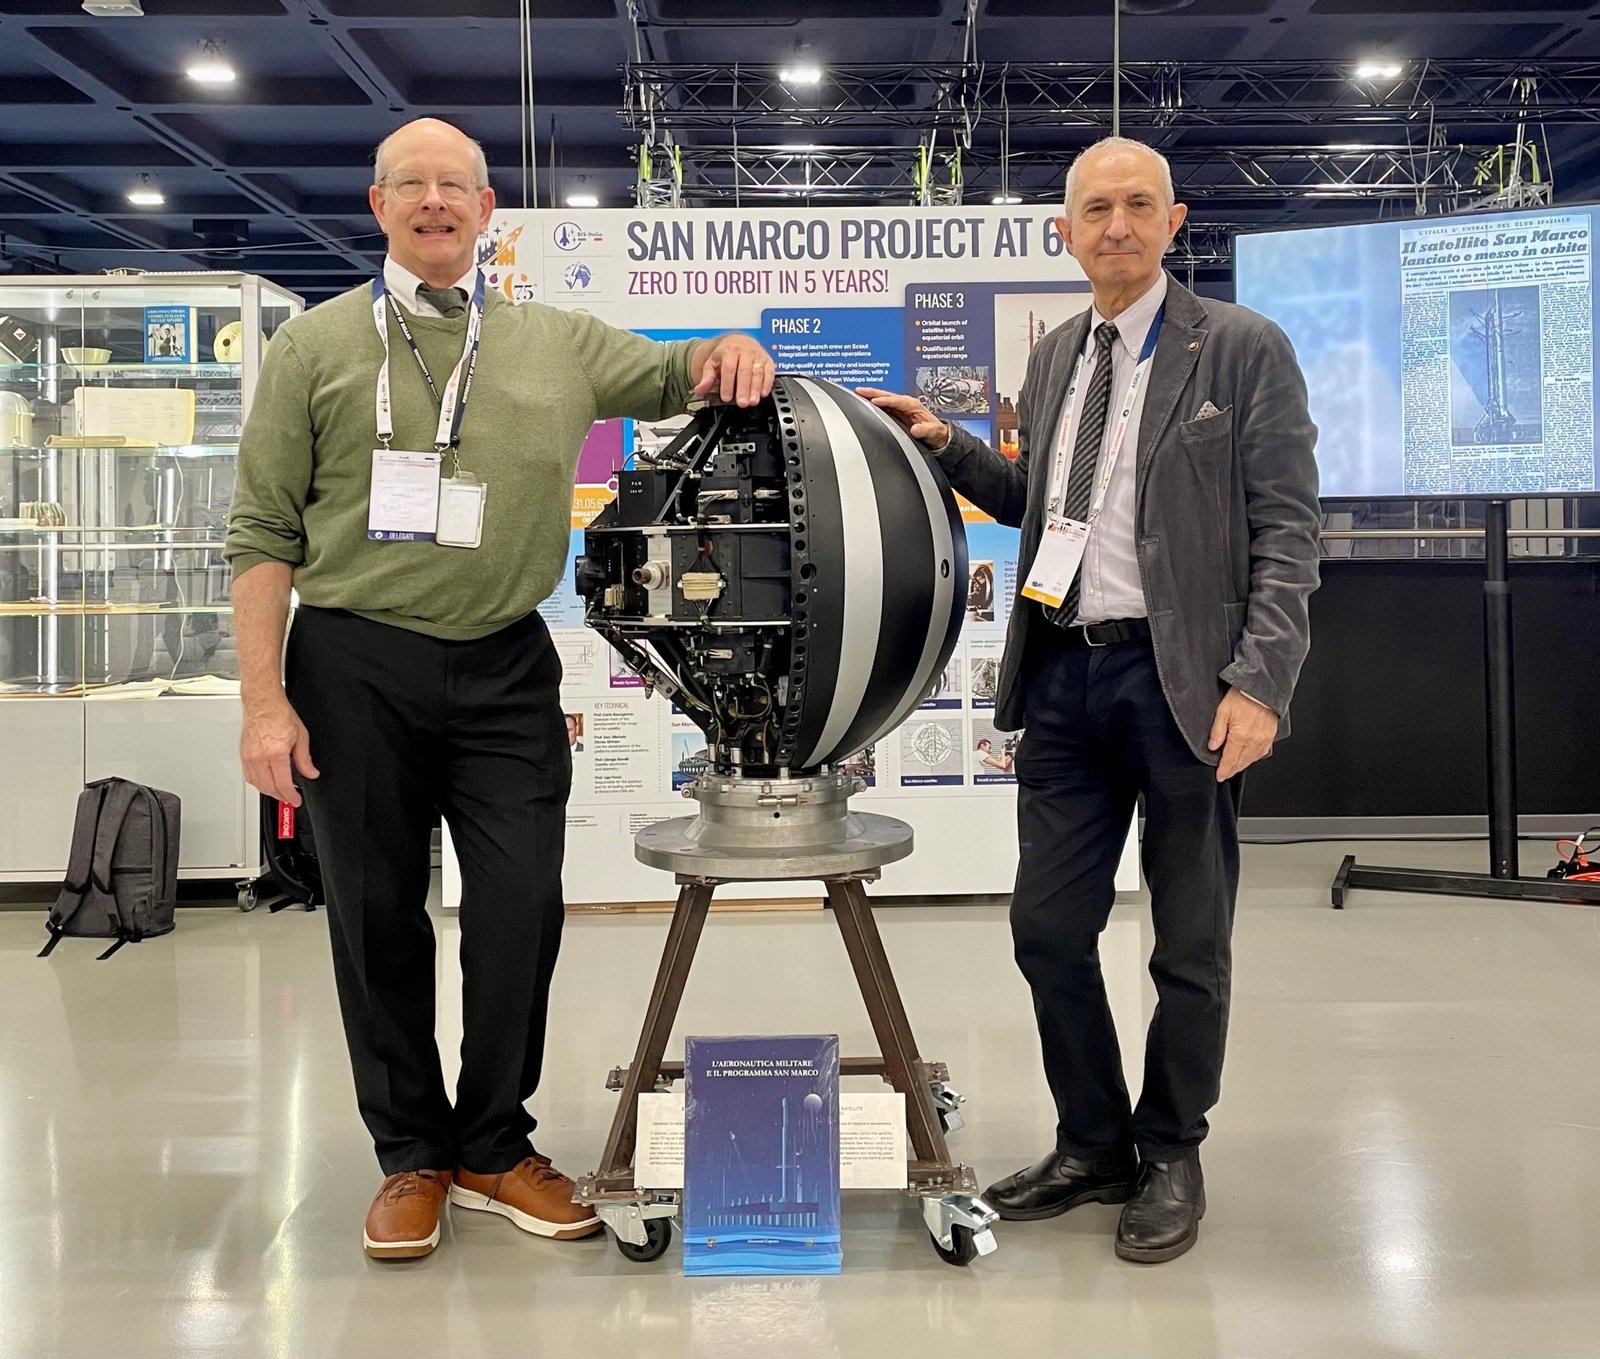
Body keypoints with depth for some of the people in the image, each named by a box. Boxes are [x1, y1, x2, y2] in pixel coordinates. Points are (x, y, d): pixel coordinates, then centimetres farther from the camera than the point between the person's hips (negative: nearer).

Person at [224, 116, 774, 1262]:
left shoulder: (558, 343, 11)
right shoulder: (317, 348, 6)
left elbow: (671, 374, 19)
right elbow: (265, 534, 2)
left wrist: (728, 351, -6)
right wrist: (264, 700, -6)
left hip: (505, 667, 1)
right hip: (355, 665, -1)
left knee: (523, 903, -1)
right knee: (378, 916, 7)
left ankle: (493, 1145, 20)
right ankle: (411, 1154, 24)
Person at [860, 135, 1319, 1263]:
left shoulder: (1243, 350, -4)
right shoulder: (1056, 358, 14)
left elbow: (1287, 529, -9)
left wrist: (1258, 682, -18)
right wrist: (949, 446, 7)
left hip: (1183, 678, -5)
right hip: (1067, 674, 5)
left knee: (1190, 944, 8)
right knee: (1049, 928, 9)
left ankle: (1171, 1158, 28)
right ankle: (1093, 1148, 28)